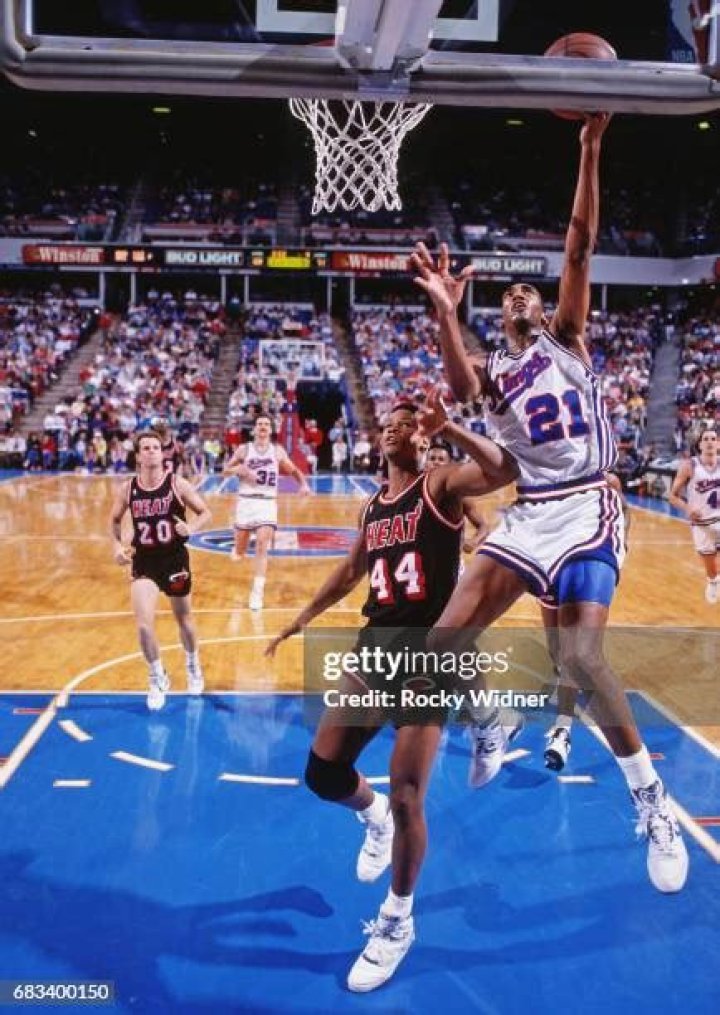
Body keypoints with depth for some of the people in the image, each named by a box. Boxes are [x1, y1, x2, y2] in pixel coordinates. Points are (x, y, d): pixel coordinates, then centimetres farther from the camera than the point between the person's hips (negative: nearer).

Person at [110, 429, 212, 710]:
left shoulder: (177, 484, -11)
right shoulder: (128, 489, -5)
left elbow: (205, 513, -4)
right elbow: (115, 520, 10)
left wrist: (192, 528, -24)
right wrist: (117, 545, -7)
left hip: (175, 560, 0)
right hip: (143, 562, 1)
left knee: (184, 619, 17)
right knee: (143, 625, -14)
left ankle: (193, 666, 46)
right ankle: (158, 679, 11)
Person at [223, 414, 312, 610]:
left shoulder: (278, 451, 5)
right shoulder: (244, 449, 2)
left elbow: (293, 470, 16)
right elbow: (225, 471, 6)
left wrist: (303, 484, -3)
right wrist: (239, 469, -14)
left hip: (268, 503, 0)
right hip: (246, 501, 0)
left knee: (262, 547, -15)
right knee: (239, 552, 7)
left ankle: (257, 592, -11)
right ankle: (238, 550, 46)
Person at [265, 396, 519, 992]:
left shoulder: (440, 485, -5)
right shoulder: (373, 506, 15)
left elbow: (505, 472, -26)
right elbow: (351, 571, 29)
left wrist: (448, 427, -30)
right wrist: (303, 619, 34)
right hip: (377, 641, 7)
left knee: (406, 798, -7)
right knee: (322, 773, 6)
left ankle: (398, 922, 17)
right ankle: (373, 816, 42)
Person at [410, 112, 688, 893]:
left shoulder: (566, 341, 11)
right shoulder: (492, 371, 14)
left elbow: (580, 246, -1)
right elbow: (460, 389, -13)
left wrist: (590, 150, -9)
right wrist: (444, 311, -25)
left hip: (585, 510, -4)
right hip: (528, 514, 4)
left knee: (580, 658, -19)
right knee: (445, 640, -6)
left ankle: (652, 802, 0)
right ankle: (490, 727, 26)